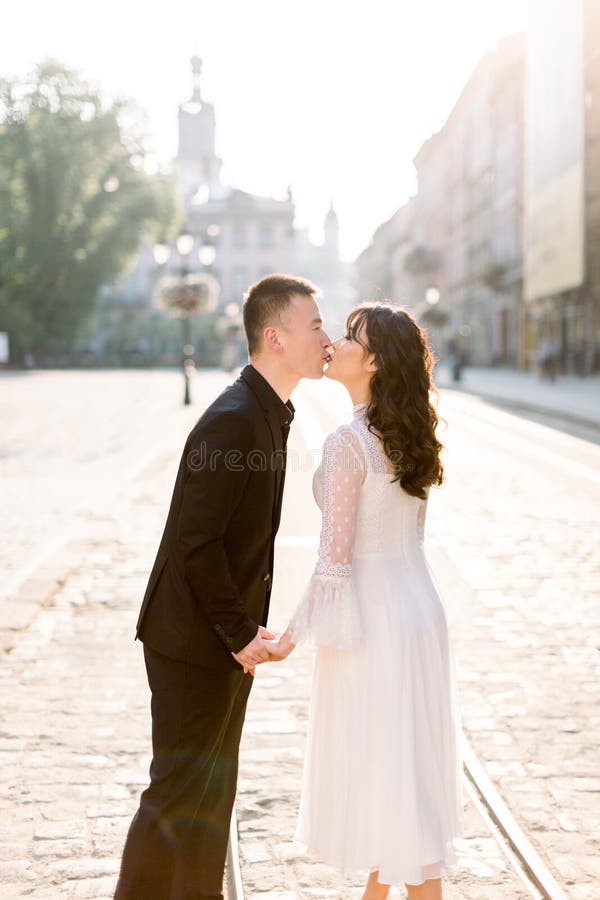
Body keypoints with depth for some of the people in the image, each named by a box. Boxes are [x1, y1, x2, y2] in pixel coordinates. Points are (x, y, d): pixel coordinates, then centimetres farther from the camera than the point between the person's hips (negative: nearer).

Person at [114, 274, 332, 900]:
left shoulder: (269, 414, 9)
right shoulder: (232, 421, -22)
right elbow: (196, 544, -25)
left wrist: (247, 627, 10)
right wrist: (240, 632, -16)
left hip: (229, 641, 10)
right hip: (193, 641, -10)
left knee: (212, 790, 18)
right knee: (180, 793, 1)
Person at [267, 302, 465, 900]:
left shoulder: (348, 443, -18)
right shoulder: (408, 436, 7)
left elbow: (335, 557, -20)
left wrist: (291, 637, -13)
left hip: (370, 620, -9)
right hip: (418, 607, 9)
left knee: (381, 768, 1)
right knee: (406, 759, 18)